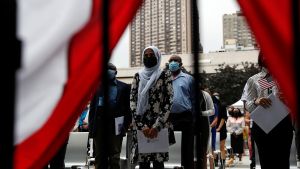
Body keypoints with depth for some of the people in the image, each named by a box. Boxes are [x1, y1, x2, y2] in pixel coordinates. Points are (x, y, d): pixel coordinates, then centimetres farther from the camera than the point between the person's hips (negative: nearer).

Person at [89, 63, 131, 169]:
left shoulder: (124, 87, 4)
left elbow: (128, 108, 2)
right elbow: (92, 108, 8)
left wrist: (125, 125, -7)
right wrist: (91, 127, 0)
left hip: (115, 127, -2)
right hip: (99, 127, 2)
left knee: (114, 158, 4)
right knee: (100, 158, 7)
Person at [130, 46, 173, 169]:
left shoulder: (165, 75, 4)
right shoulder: (138, 76, 11)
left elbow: (169, 102, -4)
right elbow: (132, 101, 3)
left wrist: (157, 126, -13)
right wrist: (142, 126, -9)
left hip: (159, 126, -2)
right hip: (140, 127, 2)